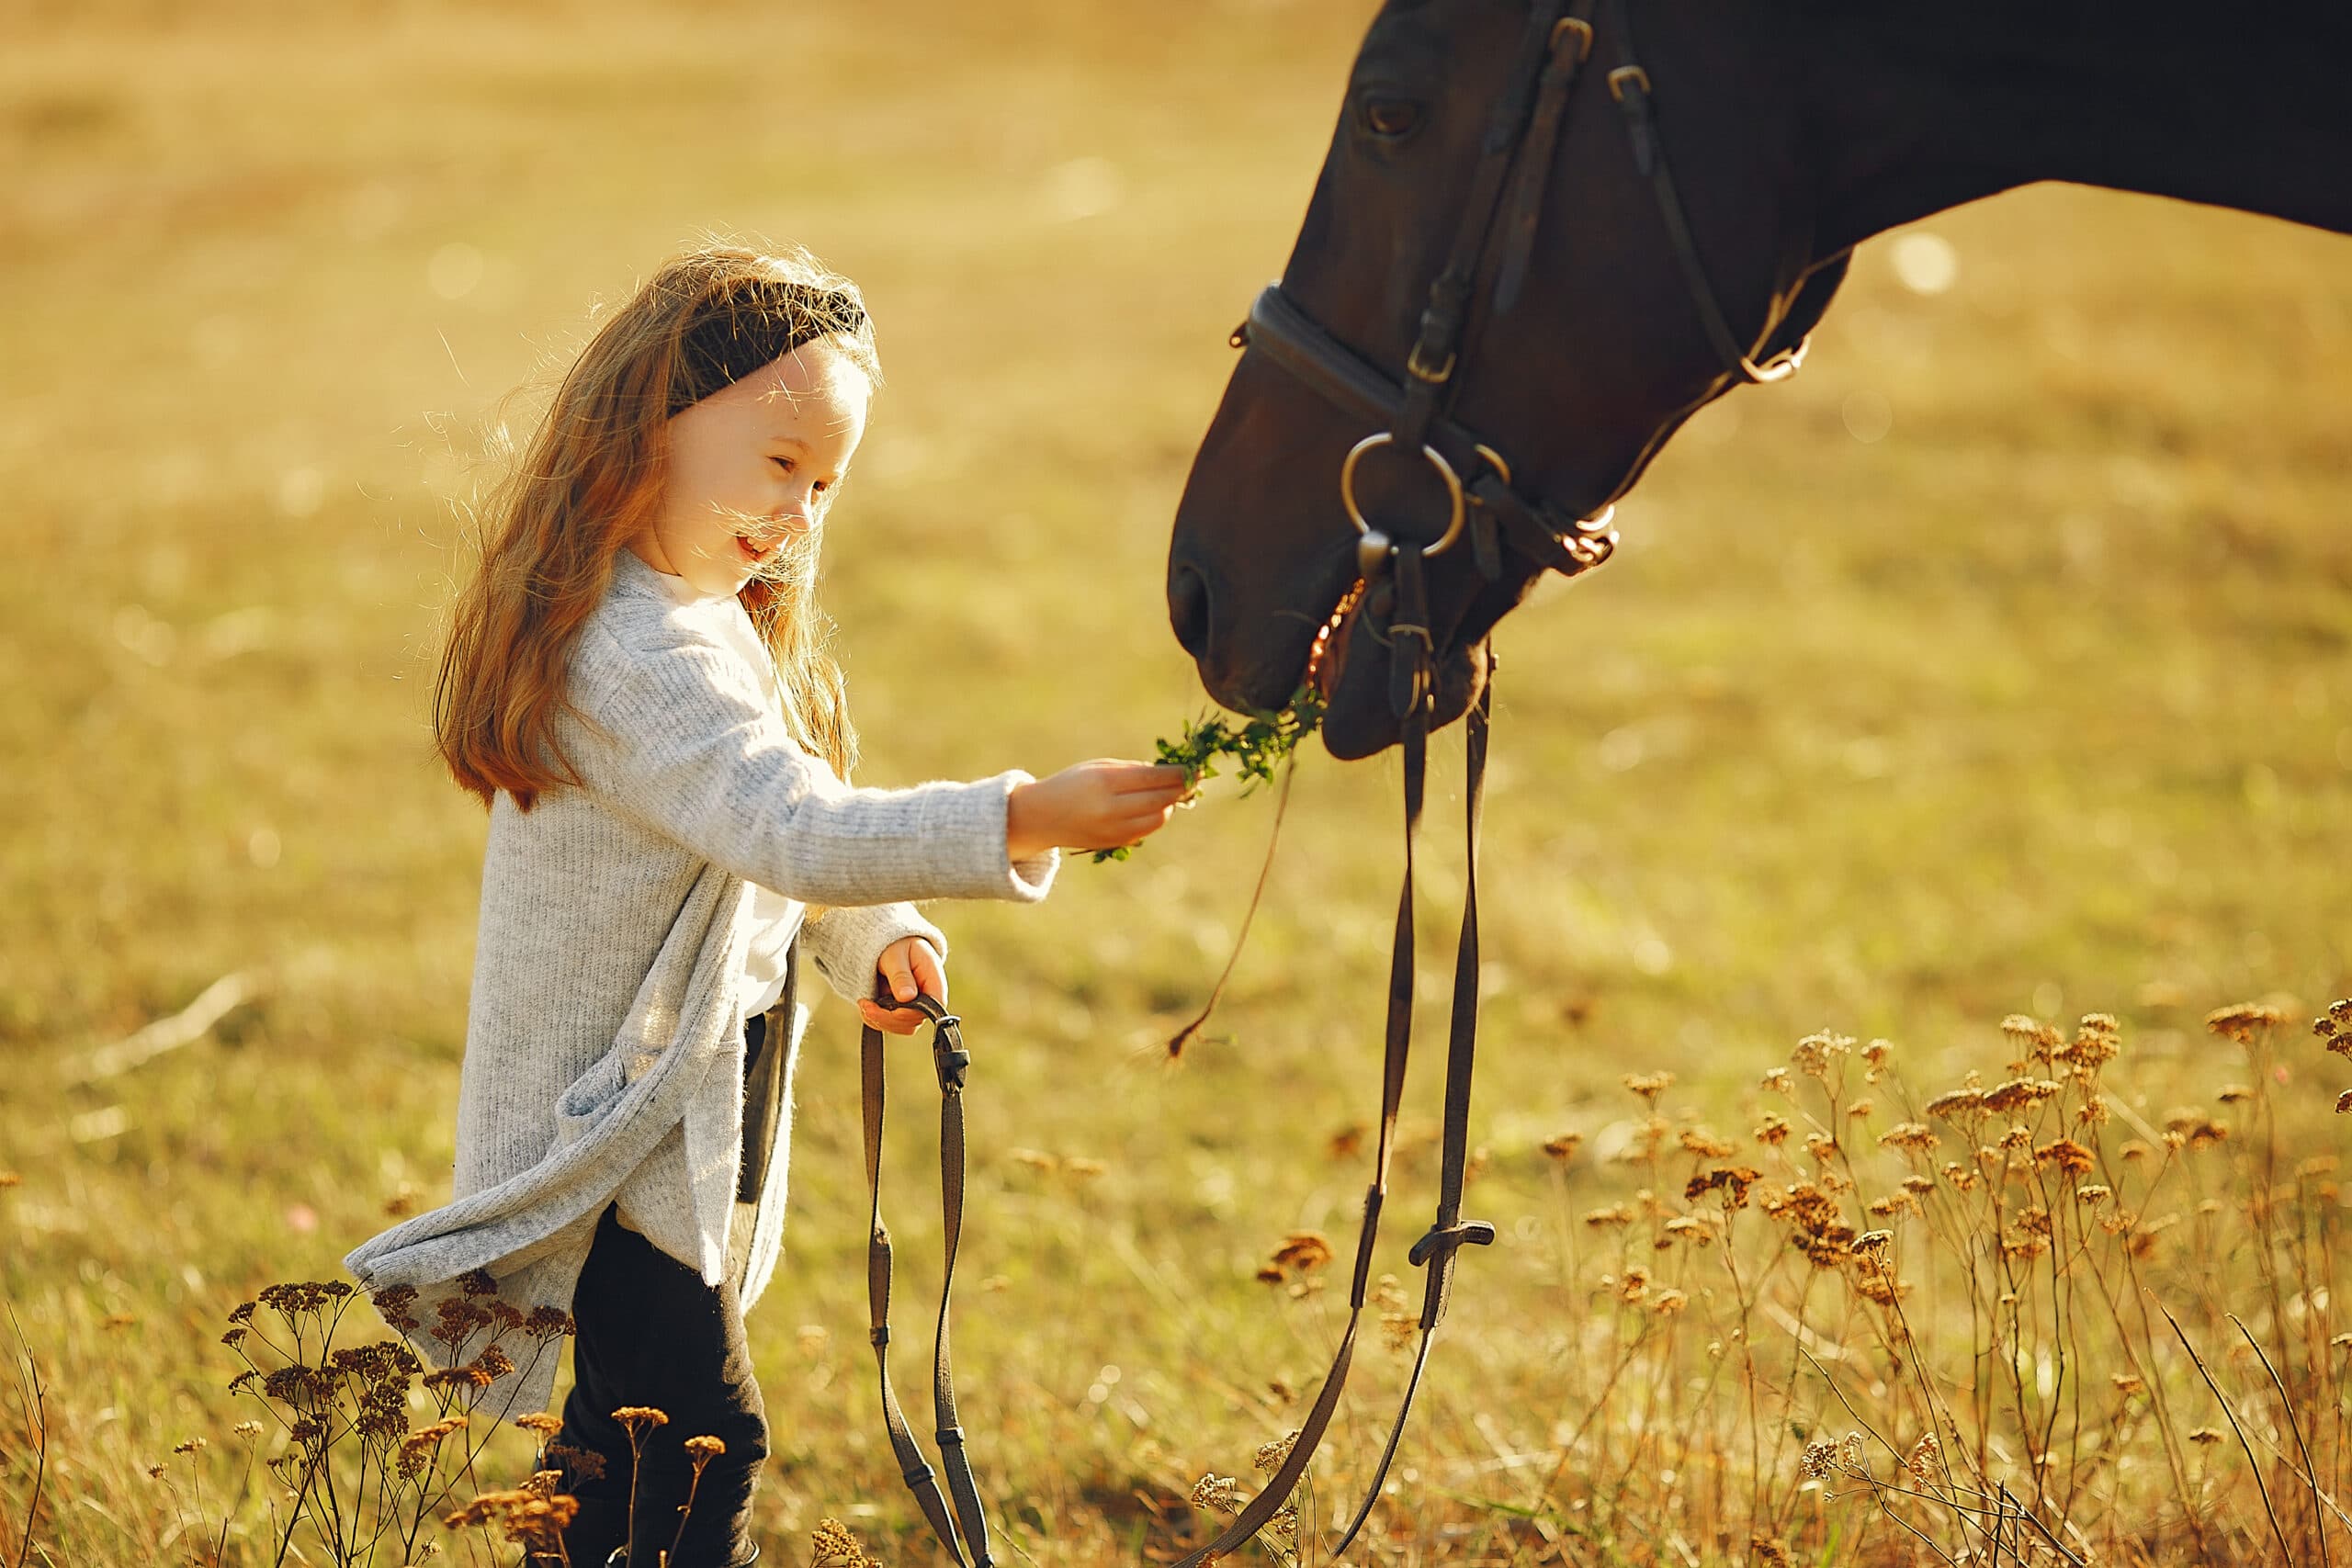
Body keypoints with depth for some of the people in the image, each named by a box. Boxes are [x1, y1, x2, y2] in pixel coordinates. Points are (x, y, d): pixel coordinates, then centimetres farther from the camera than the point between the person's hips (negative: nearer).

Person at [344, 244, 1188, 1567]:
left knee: (632, 1438, 18)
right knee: (704, 1446, -15)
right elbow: (796, 833, -35)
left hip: (687, 1112, 11)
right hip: (617, 1121, -11)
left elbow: (763, 836, 21)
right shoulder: (638, 654, -24)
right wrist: (1028, 822, -41)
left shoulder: (712, 623, 12)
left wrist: (871, 939, 3)